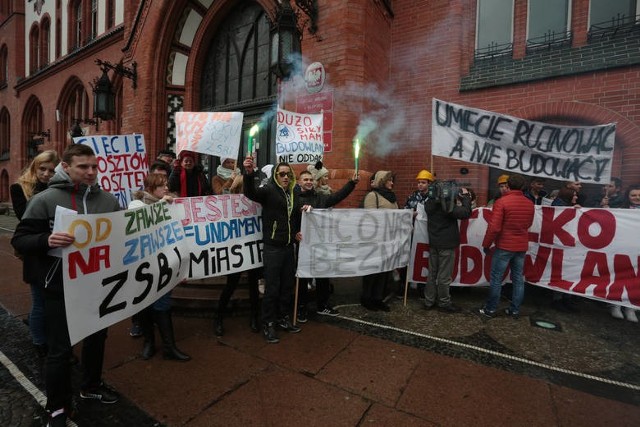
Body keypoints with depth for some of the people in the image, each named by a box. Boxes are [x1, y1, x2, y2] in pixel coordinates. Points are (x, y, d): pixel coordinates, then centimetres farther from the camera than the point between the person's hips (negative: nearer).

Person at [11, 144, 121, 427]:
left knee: (96, 338, 20)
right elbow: (19, 240, -8)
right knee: (60, 349, 6)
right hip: (61, 287, -4)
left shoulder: (108, 200, 1)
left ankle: (91, 385, 44)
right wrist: (46, 240, -28)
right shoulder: (45, 199, -9)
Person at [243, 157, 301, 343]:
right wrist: (249, 173, -46)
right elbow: (251, 192, -28)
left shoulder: (291, 193, 12)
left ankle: (283, 318, 33)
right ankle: (268, 324, 18)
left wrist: (297, 232, 8)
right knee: (272, 288, 1)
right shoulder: (269, 190, -7)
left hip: (289, 247, 7)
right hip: (273, 247, -6)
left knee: (287, 286, 16)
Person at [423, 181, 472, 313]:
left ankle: (429, 301, 21)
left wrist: (458, 200, 7)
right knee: (444, 276, 3)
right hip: (446, 244, -7)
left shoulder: (430, 203, 4)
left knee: (432, 273, 13)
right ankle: (444, 303, 15)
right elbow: (466, 213, -20)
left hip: (433, 243, 7)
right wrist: (466, 197, -8)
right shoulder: (447, 205, -20)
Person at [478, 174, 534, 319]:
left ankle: (490, 309, 12)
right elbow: (528, 224, 20)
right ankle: (515, 310, 21)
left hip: (504, 246, -5)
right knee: (518, 278, 12)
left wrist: (486, 244, -8)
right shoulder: (530, 204, 4)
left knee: (496, 278, 3)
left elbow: (494, 227, -18)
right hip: (522, 246, 6)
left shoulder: (502, 201, -15)